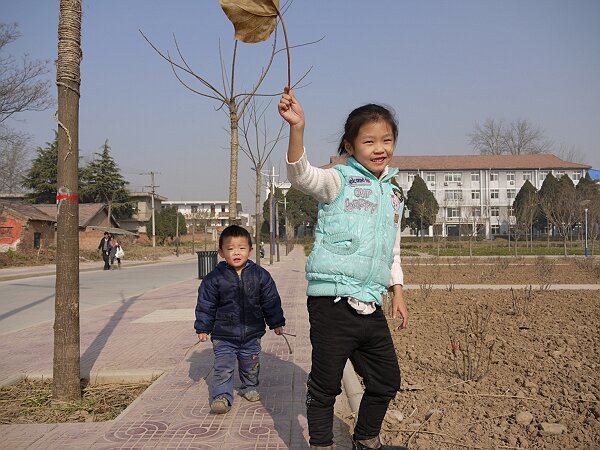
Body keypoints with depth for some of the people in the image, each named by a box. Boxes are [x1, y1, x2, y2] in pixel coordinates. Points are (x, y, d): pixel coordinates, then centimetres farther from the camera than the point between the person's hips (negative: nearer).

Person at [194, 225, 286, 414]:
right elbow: (205, 304, -2)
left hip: (251, 333, 2)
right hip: (224, 335, -2)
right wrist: (203, 328, -1)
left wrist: (276, 323, 7)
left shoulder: (260, 275, -5)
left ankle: (250, 388, 39)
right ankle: (222, 396, 3)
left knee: (250, 364, 17)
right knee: (223, 366, -6)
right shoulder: (214, 278, -9)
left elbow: (271, 301, 3)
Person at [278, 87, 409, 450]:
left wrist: (397, 292, 21)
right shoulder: (339, 181, -4)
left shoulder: (394, 193, 16)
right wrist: (298, 128, -40)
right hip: (332, 302, -6)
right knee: (325, 384, 4)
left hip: (372, 307, 7)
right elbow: (302, 176, -25)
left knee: (387, 380, 17)